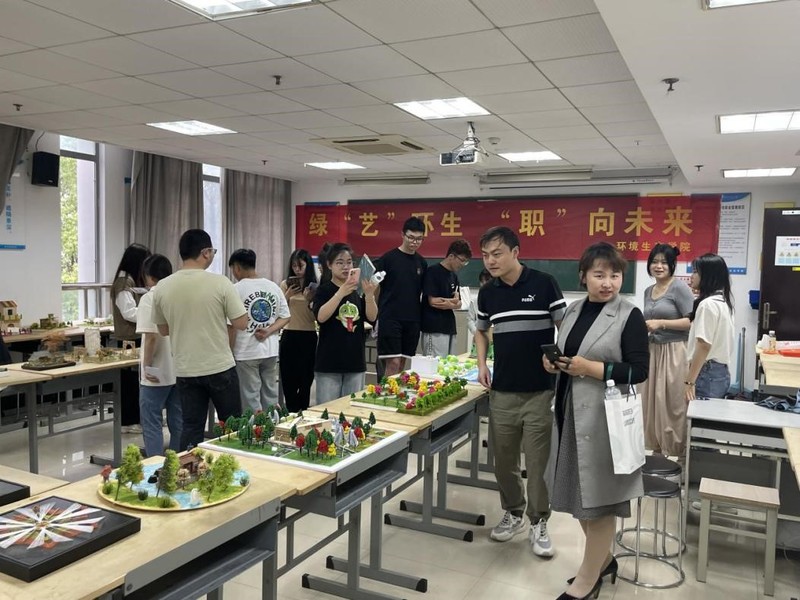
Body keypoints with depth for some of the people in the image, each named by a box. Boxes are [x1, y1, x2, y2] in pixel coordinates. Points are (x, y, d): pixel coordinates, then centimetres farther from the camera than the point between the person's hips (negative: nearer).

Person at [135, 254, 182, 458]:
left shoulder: (149, 298, -11)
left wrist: (146, 365, -9)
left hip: (157, 372, -6)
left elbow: (151, 335, -18)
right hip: (180, 370, 6)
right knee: (178, 422, 13)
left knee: (152, 424, 4)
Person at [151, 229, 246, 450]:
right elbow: (241, 323, -9)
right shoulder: (220, 283, -13)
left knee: (191, 428, 11)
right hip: (220, 367, -3)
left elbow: (163, 330, 10)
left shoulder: (162, 288, -2)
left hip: (185, 371, 3)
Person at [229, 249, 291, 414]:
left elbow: (232, 325, -11)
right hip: (271, 351, 5)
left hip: (246, 352, -5)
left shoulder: (236, 289, -11)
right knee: (271, 396, 13)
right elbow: (285, 316, 6)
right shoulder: (273, 286, 6)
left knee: (250, 399, 2)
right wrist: (268, 331, -4)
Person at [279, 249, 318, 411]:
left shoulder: (315, 287, -2)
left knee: (305, 380, 6)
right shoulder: (285, 284, 4)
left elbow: (317, 316, -5)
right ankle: (292, 414, 23)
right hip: (289, 336, 2)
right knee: (288, 379, 7)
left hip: (308, 337, -2)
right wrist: (288, 295, -10)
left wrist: (309, 299, -19)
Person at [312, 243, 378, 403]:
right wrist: (341, 293, -29)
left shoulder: (358, 290, 8)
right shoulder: (324, 290, -4)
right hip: (329, 362, -4)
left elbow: (372, 317, -1)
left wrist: (369, 295, -19)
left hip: (355, 361, 4)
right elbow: (321, 317, -20)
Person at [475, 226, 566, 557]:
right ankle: (513, 513, 32)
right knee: (503, 459, 12)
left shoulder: (544, 284, -8)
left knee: (538, 461, 3)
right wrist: (482, 363, 5)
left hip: (540, 390, -4)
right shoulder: (487, 293, 5)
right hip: (502, 391, 4)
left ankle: (538, 524, 20)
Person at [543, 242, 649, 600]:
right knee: (578, 492, 16)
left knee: (598, 497, 3)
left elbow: (639, 371, -13)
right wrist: (552, 361, -3)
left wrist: (591, 368, -21)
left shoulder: (629, 316, -9)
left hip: (604, 415, -6)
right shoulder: (573, 310, 8)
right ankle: (602, 559, 37)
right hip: (570, 412, 7)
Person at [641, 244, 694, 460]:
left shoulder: (679, 288, -8)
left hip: (674, 352, -7)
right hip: (652, 351, 7)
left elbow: (692, 321, -15)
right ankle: (657, 447, 19)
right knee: (652, 402, 8)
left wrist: (661, 323, -17)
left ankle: (679, 451, 8)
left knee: (674, 404, -3)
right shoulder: (649, 291, 14)